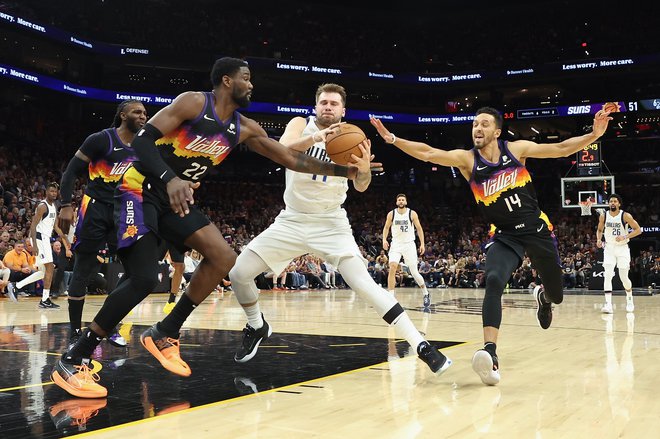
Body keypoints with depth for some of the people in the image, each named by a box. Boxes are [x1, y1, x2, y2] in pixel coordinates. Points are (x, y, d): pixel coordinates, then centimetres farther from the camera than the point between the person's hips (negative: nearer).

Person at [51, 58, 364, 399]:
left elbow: (293, 160, 8)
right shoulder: (193, 102, -14)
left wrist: (344, 171, 4)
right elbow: (142, 140, -21)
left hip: (176, 198, 8)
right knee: (144, 278, -21)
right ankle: (72, 360, -11)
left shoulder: (244, 128, 6)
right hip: (140, 189, -8)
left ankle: (164, 334, 4)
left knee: (223, 258, -5)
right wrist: (170, 179, -37)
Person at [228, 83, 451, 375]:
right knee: (238, 274, -6)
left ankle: (421, 346, -19)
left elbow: (360, 187, -15)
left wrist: (364, 169, -39)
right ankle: (257, 328, 23)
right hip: (292, 220, 2)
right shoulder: (301, 125, -4)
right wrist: (314, 138, -46)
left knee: (364, 284, -20)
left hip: (330, 224, -2)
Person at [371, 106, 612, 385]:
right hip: (504, 236, -1)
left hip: (537, 229, 2)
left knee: (556, 295, 13)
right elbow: (428, 153, -20)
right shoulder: (467, 159, -8)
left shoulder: (517, 149, -6)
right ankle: (490, 353, -37)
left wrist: (594, 135, -15)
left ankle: (542, 296, 53)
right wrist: (392, 139, -33)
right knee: (493, 282, -31)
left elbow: (562, 149, -2)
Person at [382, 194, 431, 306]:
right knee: (392, 268, -20)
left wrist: (422, 243, -3)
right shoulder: (391, 214, -1)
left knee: (414, 272, 1)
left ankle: (426, 294, 24)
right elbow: (386, 227, 11)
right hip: (396, 244, 1)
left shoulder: (412, 214, -4)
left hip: (409, 244, -1)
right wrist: (384, 239, -5)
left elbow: (419, 228, 3)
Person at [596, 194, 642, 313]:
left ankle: (629, 300, 30)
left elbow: (638, 230, -10)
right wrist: (599, 239, -5)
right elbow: (599, 230, 16)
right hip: (609, 248, 2)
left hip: (622, 248, -2)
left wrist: (625, 237, -23)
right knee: (608, 275, -13)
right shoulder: (603, 216, -1)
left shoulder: (625, 216, -11)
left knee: (624, 277, 4)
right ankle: (608, 305, -17)